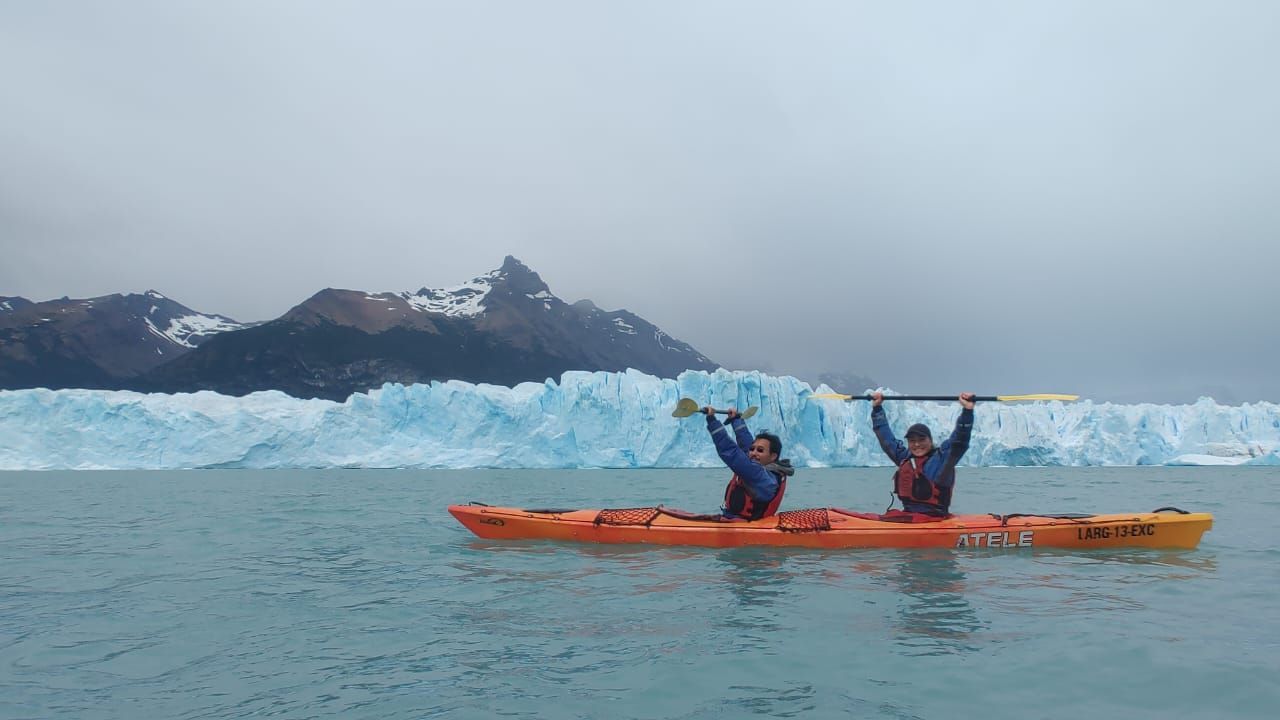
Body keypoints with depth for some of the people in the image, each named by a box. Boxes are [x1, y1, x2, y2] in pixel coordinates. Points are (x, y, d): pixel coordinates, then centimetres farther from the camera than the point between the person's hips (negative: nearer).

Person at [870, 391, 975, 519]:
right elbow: (886, 438, 24)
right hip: (908, 513, 6)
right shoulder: (905, 457, 16)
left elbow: (960, 440, -13)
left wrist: (967, 410, -24)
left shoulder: (943, 456, 1)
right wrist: (877, 408, 28)